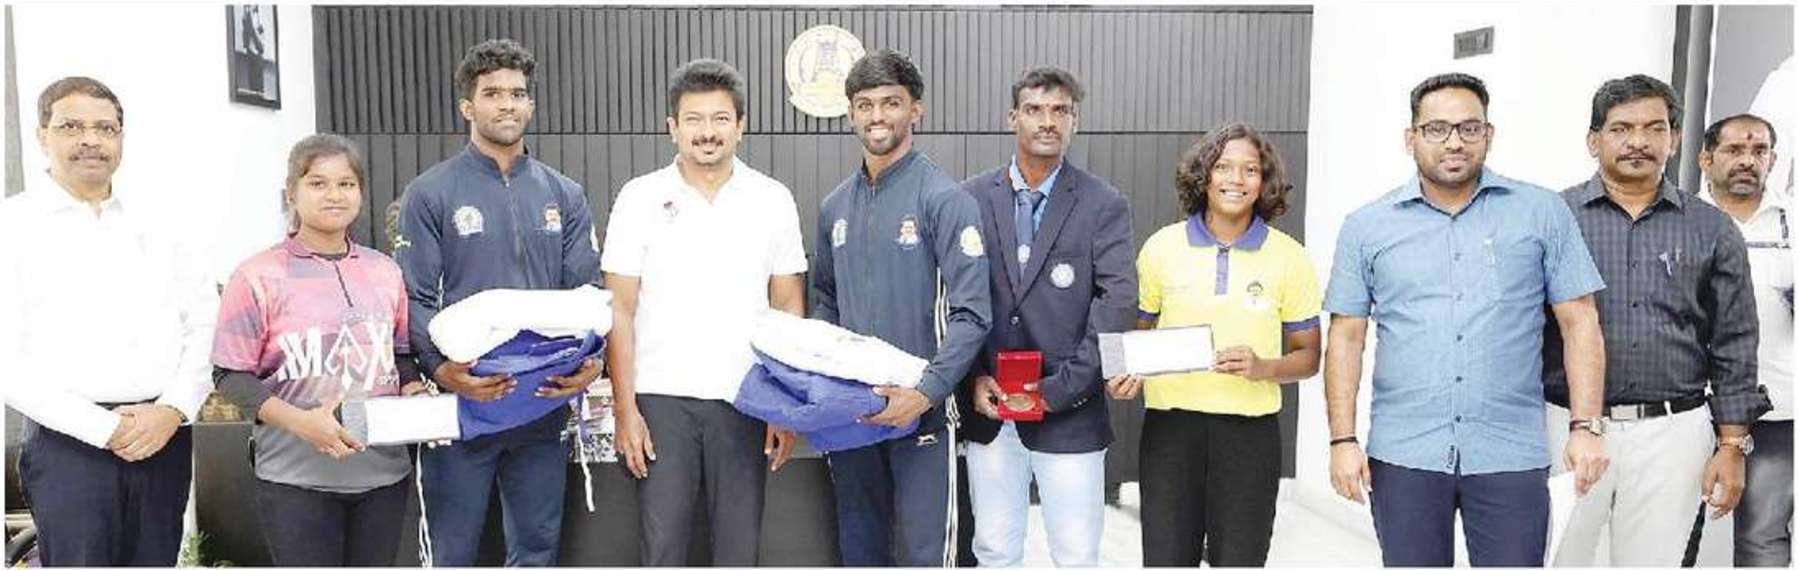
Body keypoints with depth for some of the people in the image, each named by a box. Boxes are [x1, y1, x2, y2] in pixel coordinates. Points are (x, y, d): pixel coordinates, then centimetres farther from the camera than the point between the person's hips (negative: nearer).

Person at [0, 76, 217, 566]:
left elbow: (205, 324, 8)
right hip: (69, 443, -4)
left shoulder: (152, 228, 14)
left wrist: (171, 410, -7)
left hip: (166, 438, 4)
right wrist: (106, 429, -12)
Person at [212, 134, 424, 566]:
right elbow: (231, 376, -5)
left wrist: (412, 388, -4)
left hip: (383, 471, 4)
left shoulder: (385, 272, 9)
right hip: (297, 478, -4)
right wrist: (300, 421, -20)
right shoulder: (259, 276, -5)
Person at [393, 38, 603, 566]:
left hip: (545, 402, 3)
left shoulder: (564, 195, 10)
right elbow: (415, 299, -5)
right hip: (460, 400, -3)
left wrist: (590, 360, -13)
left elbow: (585, 292, 6)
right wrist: (440, 369, -22)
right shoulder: (431, 194, 0)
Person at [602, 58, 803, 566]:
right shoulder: (640, 199, 1)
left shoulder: (773, 200, 4)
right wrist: (625, 410, -4)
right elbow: (620, 309, 1)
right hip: (661, 399, -1)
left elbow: (789, 308, 6)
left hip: (744, 402, 1)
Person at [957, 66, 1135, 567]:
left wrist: (1058, 390, -14)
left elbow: (1117, 302, -9)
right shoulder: (972, 199, 4)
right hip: (989, 409, 2)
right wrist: (974, 377, -6)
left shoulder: (1104, 206, -2)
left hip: (1068, 413, -2)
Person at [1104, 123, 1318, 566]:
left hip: (1250, 429, 0)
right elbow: (1139, 334, 14)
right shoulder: (1162, 246, 4)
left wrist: (1263, 367, -12)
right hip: (1170, 425, 0)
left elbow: (1308, 357, 8)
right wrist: (1128, 374, -6)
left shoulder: (1288, 256, 3)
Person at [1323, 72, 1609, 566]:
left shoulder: (1542, 213, 3)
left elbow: (1579, 323, 3)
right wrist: (1343, 440, -3)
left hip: (1512, 454, 0)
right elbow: (1346, 338, 4)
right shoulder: (1367, 227, 4)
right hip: (1402, 455, 1)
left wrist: (1585, 427, -5)